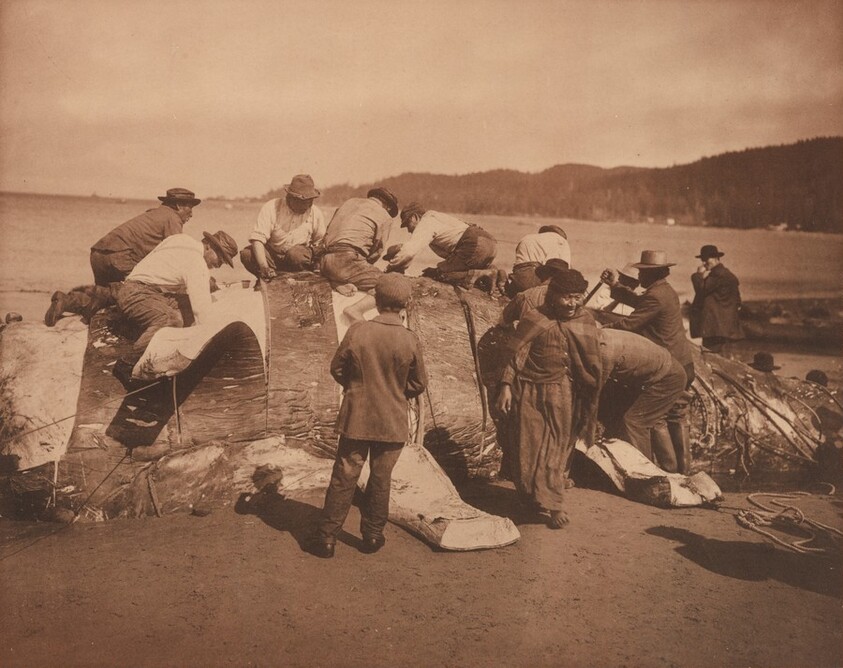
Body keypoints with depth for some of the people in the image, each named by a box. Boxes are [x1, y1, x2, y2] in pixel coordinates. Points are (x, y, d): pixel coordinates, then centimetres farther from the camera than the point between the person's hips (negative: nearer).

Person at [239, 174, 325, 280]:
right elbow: (257, 238, -24)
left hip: (299, 255, 0)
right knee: (247, 254, -28)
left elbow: (320, 244, 8)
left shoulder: (316, 214, -5)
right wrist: (263, 266, -39)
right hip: (271, 254, 0)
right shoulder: (270, 208, -15)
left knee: (297, 255, -37)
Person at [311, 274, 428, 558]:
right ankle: (372, 535, 25)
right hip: (393, 422, 0)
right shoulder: (410, 340, -12)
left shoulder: (357, 331, -13)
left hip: (356, 418, 0)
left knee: (343, 479, 8)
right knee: (380, 480, 14)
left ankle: (327, 537, 13)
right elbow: (418, 384, -1)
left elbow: (336, 368, -1)